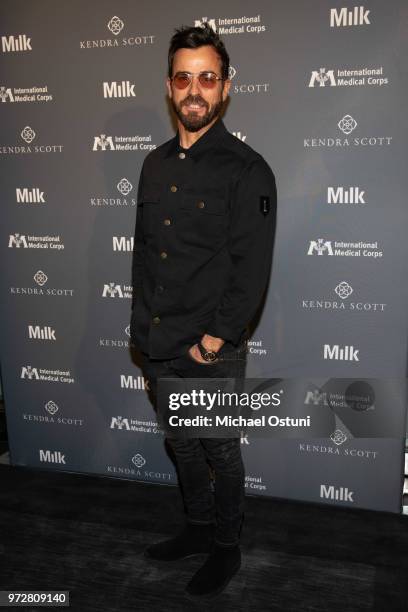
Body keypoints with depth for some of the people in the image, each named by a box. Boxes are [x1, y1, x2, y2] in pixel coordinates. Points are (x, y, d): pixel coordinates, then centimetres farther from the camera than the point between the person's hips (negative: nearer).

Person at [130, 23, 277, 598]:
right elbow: (142, 249, 13)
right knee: (183, 448, 21)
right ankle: (199, 527, 44)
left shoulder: (246, 170, -11)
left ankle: (227, 547, 34)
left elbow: (252, 269, -15)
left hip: (213, 355, -6)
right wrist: (144, 324, 8)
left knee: (222, 455, 12)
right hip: (158, 349, 6)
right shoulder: (155, 164, 9)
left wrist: (214, 339, -17)